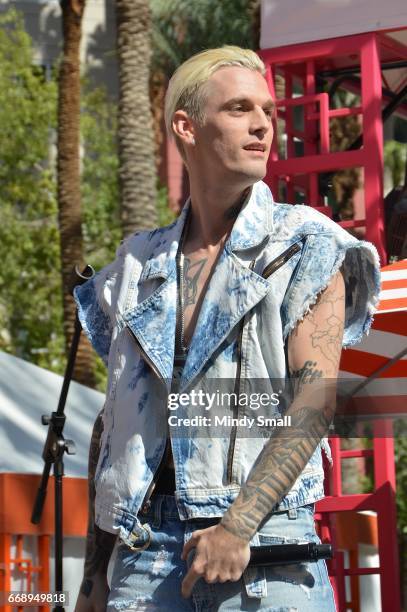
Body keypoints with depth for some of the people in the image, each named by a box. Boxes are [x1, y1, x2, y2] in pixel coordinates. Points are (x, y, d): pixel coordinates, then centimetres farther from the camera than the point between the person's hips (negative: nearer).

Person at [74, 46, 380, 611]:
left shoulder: (305, 246, 4)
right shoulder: (139, 266, 15)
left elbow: (315, 399, -8)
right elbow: (112, 422, 16)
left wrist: (238, 526, -18)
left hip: (265, 546, -3)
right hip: (146, 548, 3)